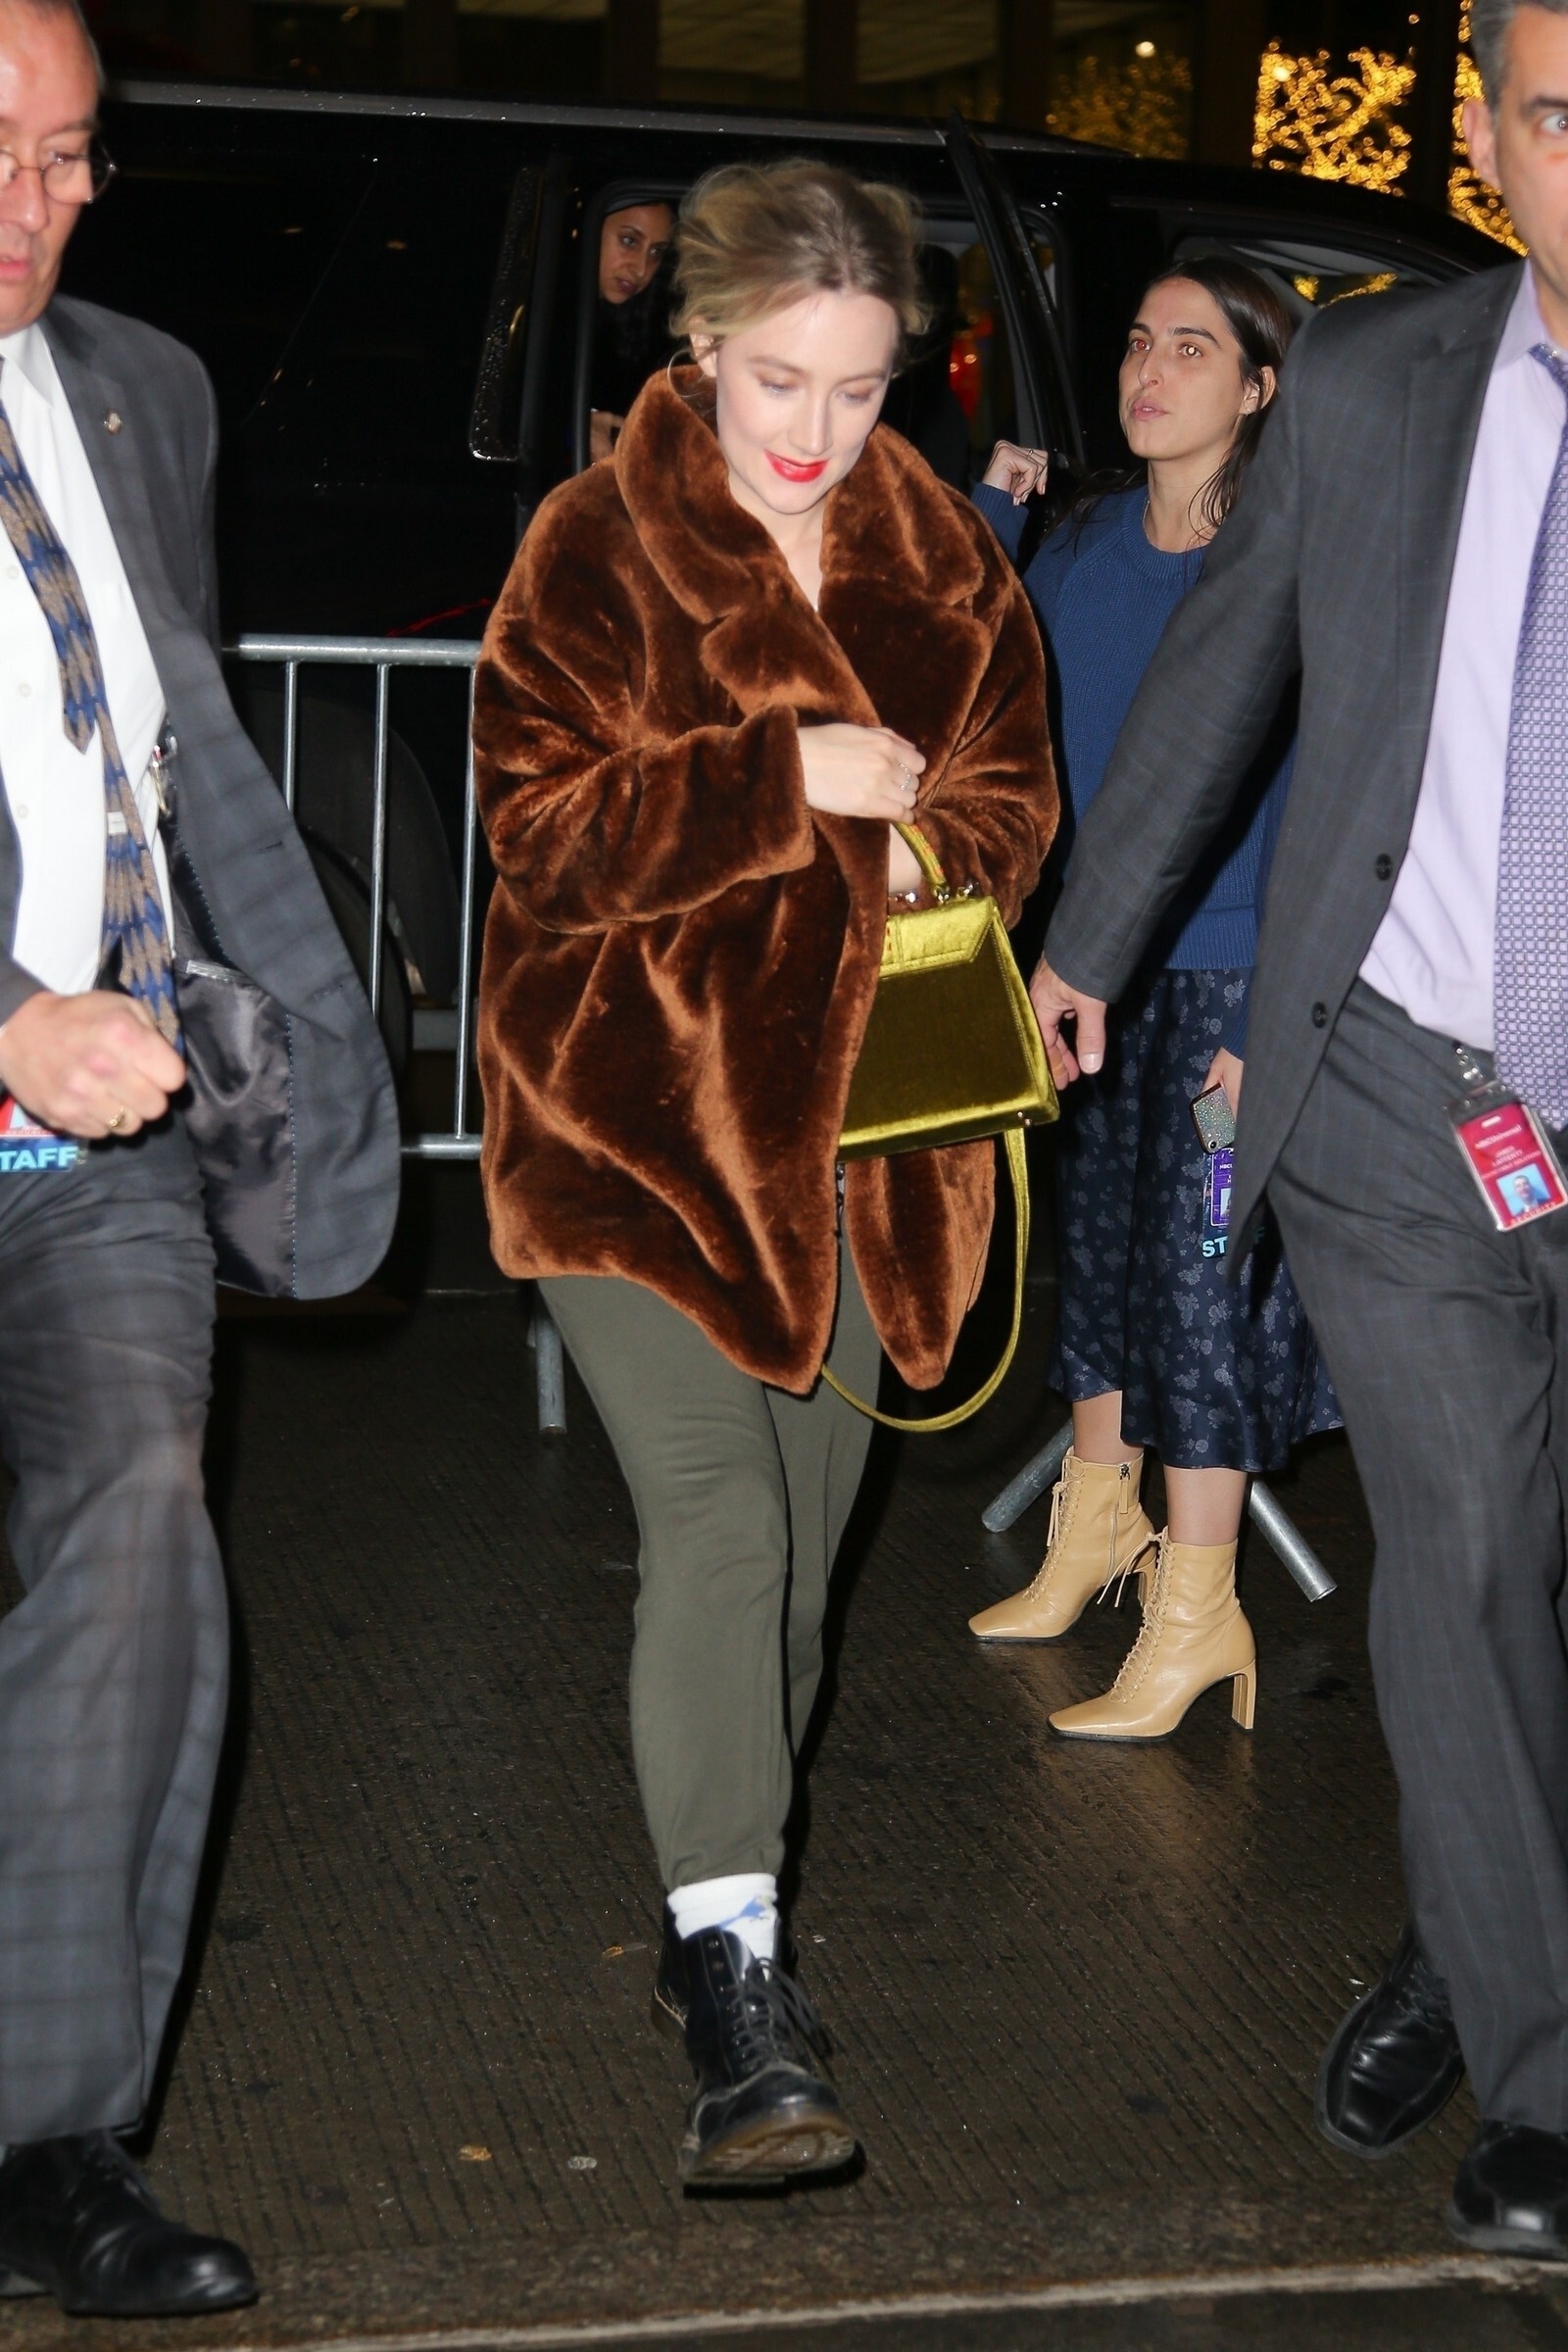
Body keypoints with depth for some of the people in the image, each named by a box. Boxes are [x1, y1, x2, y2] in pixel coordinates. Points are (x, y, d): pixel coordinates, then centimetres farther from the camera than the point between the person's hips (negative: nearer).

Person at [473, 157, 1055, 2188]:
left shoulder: (942, 560, 9)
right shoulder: (592, 550, -6)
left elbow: (1016, 790, 15)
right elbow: (538, 822, -12)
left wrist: (934, 838, -8)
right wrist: (787, 782, -20)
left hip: (852, 1107, 5)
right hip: (639, 1106, -5)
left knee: (804, 1525, 14)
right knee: (715, 1519, -17)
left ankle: (726, 1898, 34)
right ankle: (738, 2005, -17)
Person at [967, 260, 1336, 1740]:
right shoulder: (1083, 541, 7)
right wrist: (991, 508, 1)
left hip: (1228, 976, -6)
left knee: (1201, 1273, -3)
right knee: (1095, 1240, 17)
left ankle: (1195, 1607, 7)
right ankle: (1098, 1517, 36)